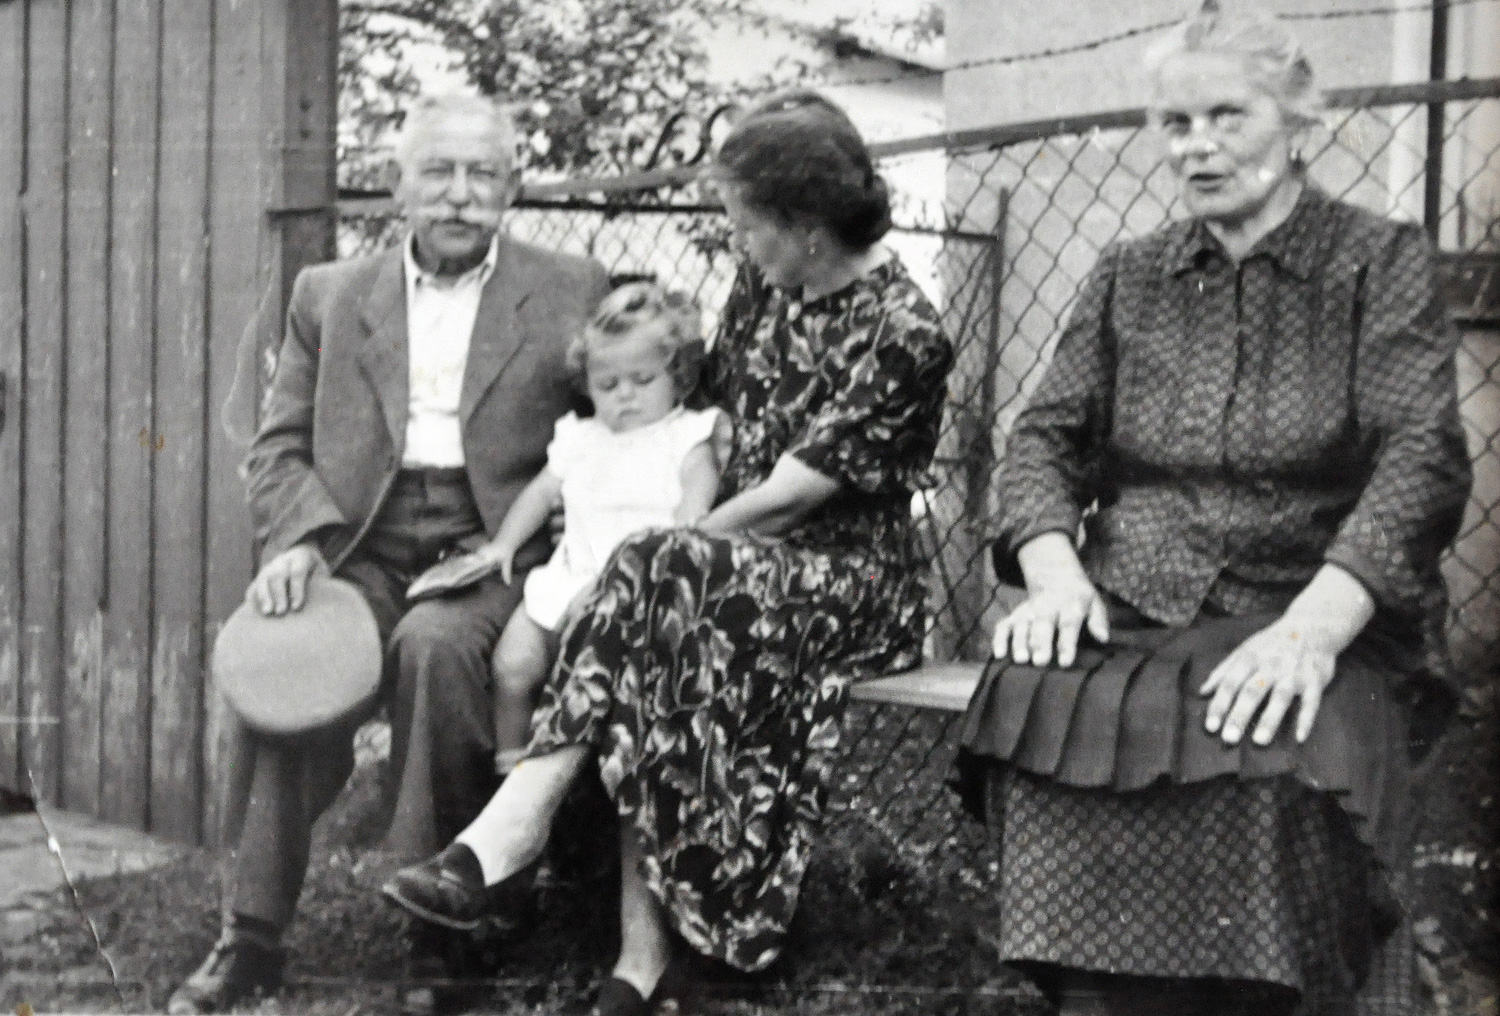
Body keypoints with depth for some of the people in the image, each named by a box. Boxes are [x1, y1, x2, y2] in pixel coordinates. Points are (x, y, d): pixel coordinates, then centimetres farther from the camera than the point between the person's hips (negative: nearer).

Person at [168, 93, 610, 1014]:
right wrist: (300, 538, -8)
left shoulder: (573, 294, 11)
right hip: (360, 547, 2)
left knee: (435, 645, -34)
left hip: (495, 551, -2)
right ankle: (253, 933, -20)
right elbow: (279, 447, 14)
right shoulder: (329, 294, 18)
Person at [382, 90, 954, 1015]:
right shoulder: (763, 286, 8)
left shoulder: (901, 332, -14)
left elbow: (790, 494, -15)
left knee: (660, 586, -33)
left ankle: (511, 831, -29)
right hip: (741, 554, 6)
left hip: (852, 581, -6)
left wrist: (672, 544, -10)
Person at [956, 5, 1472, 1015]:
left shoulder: (1385, 262, 7)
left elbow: (1422, 460, -6)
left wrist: (1313, 626, -22)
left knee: (1272, 749, -35)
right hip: (1131, 613, 3)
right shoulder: (1127, 277, 19)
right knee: (1040, 703, -29)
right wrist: (1055, 572, -10)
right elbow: (1048, 436, 13)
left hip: (1311, 618, -3)